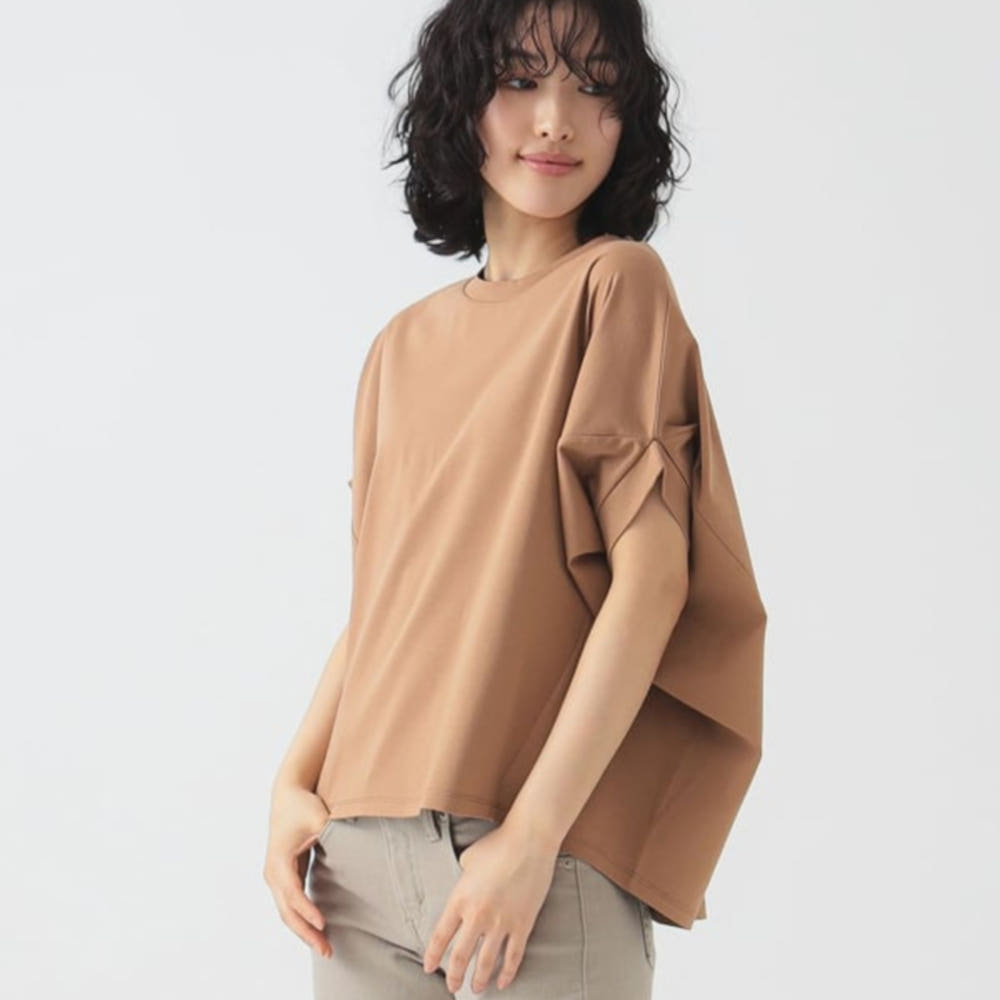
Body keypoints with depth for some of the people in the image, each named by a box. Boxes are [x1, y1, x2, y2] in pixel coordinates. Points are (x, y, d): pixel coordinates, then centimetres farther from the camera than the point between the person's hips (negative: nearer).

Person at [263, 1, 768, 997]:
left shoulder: (618, 282, -5)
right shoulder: (404, 345, 11)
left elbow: (651, 577, -12)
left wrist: (531, 836, -18)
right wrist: (294, 783, 2)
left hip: (543, 852, -5)